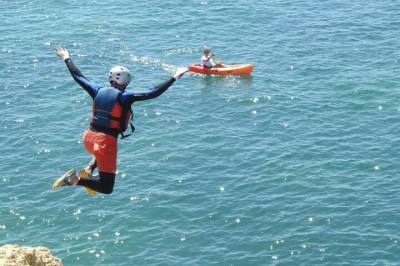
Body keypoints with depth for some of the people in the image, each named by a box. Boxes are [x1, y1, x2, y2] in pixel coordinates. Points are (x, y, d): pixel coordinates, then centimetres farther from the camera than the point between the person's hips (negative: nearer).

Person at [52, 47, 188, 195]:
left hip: (89, 138, 6)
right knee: (107, 188, 0)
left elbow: (78, 76, 15)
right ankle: (77, 179, -22)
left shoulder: (98, 91, 3)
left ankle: (88, 170, 15)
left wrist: (66, 59, 30)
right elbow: (152, 93, -16)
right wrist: (174, 78, -13)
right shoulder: (125, 97, -10)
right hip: (106, 142, -6)